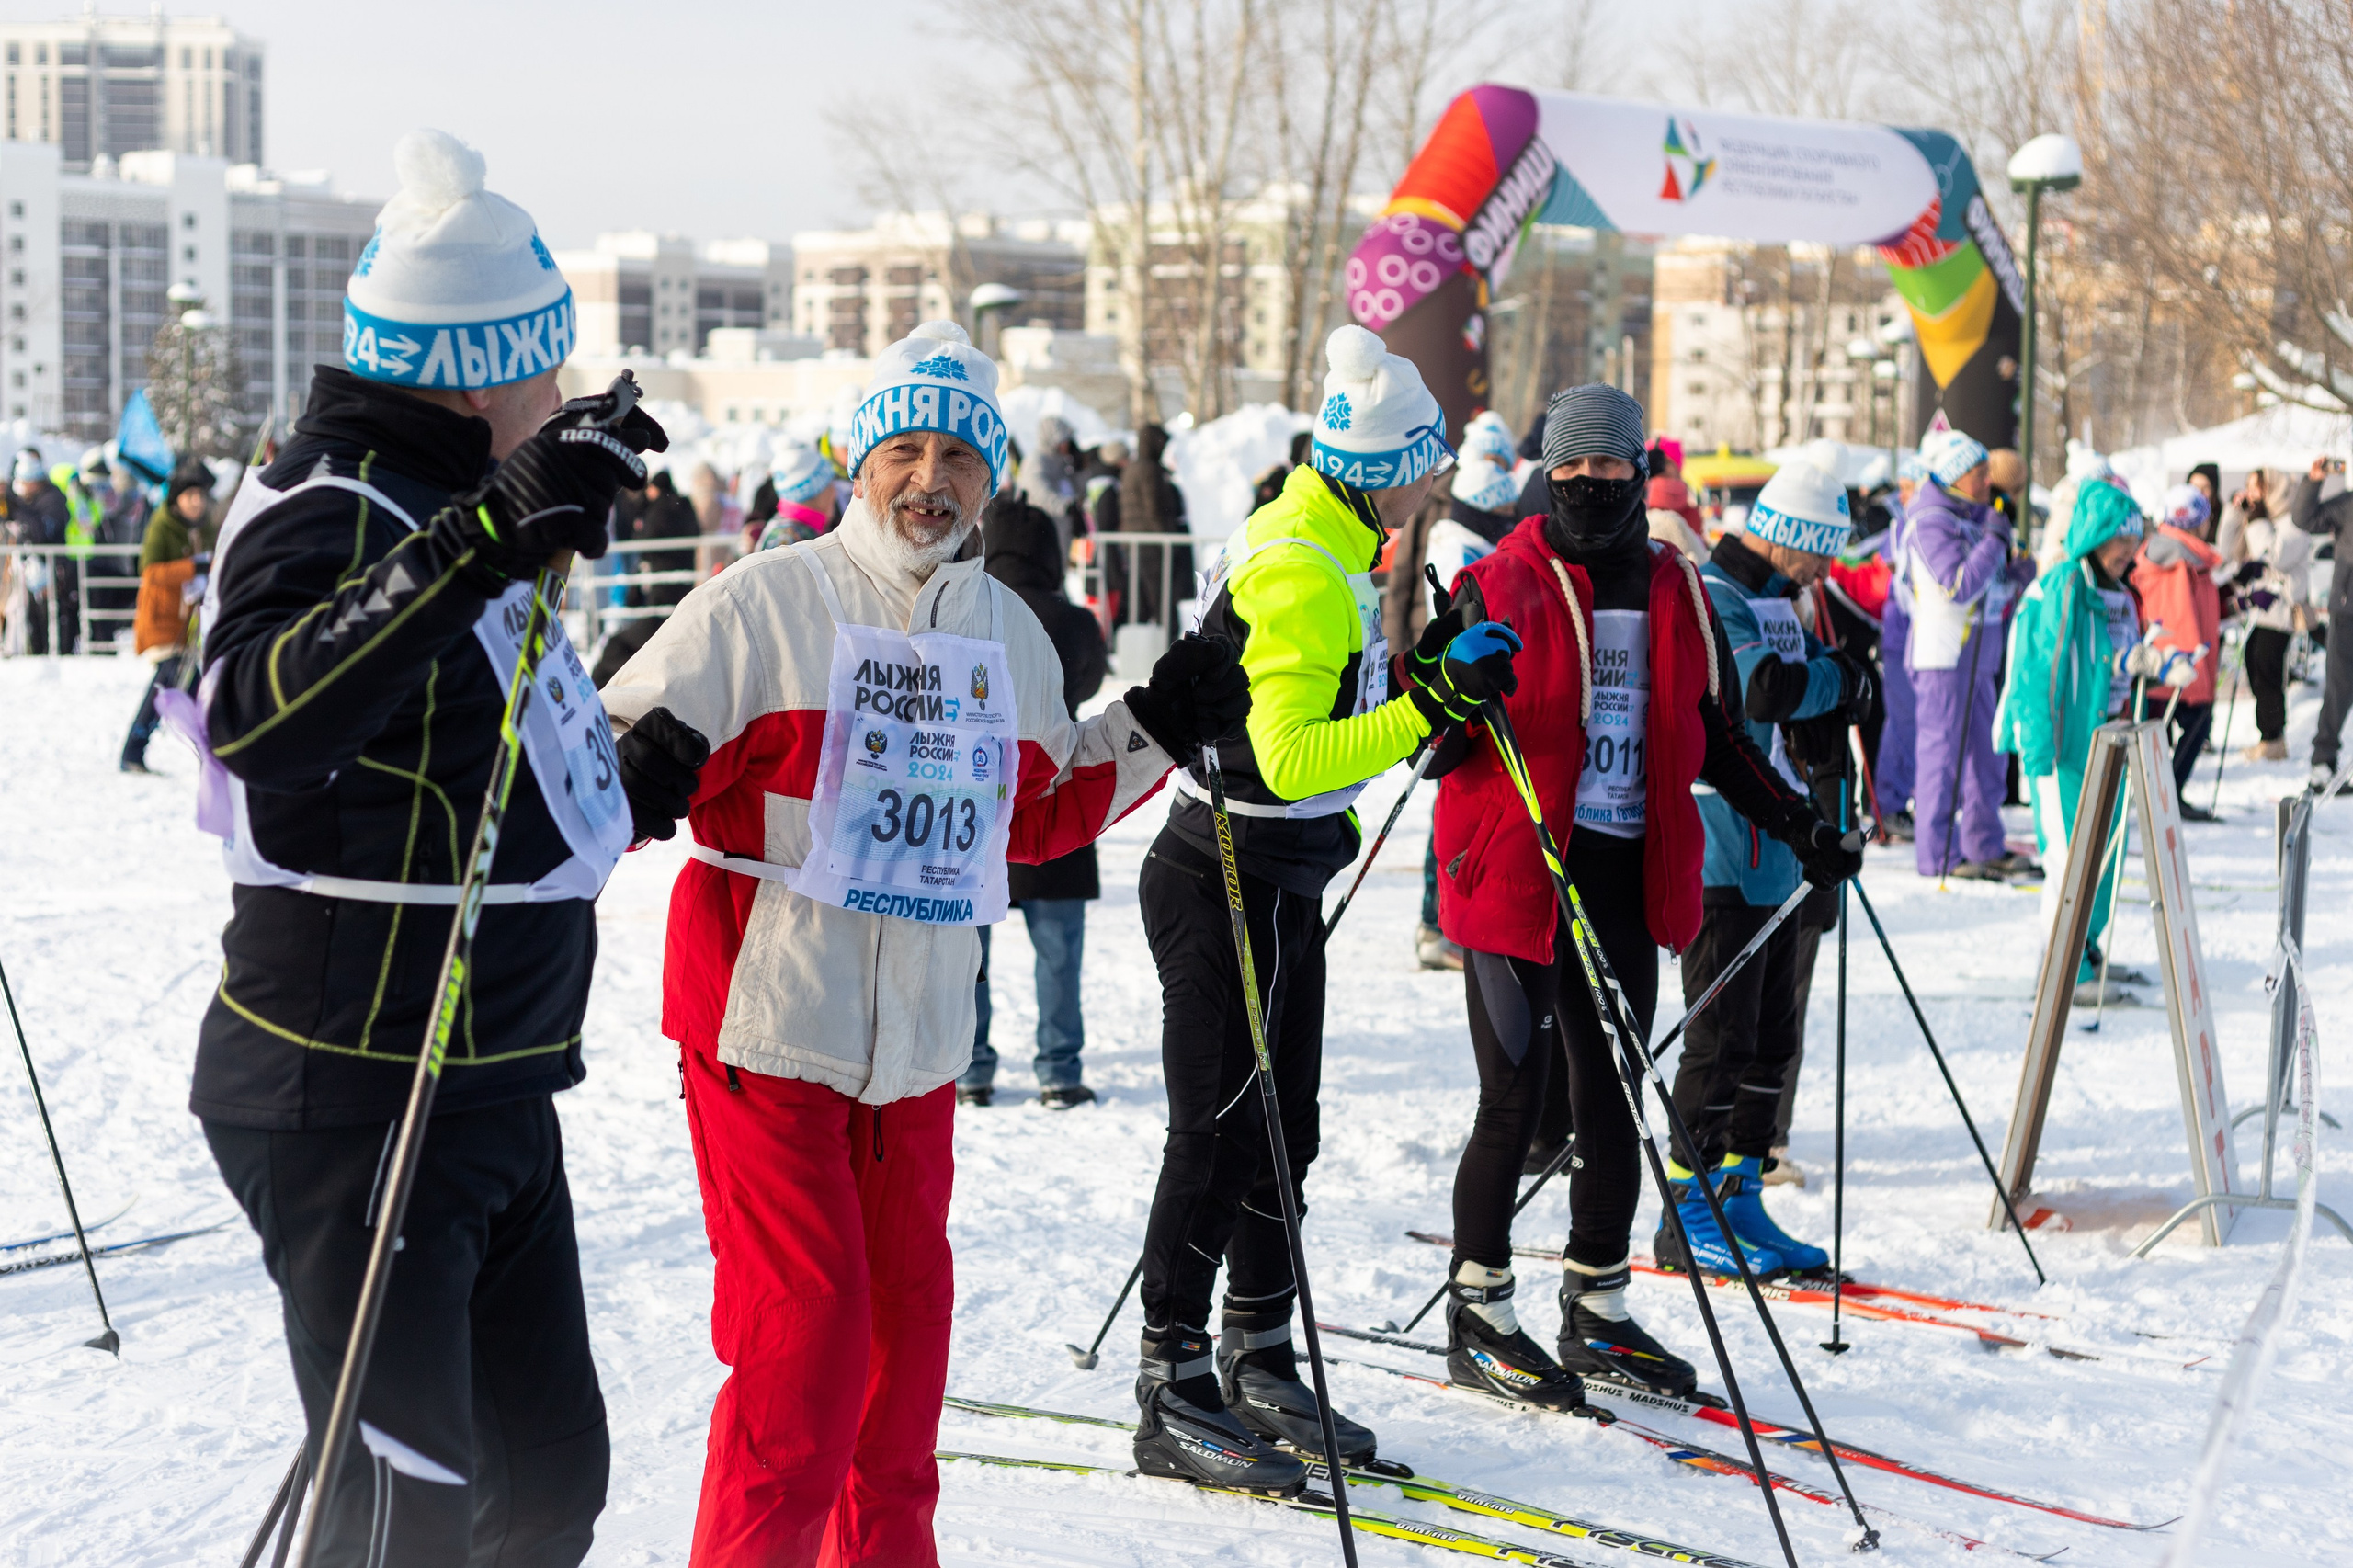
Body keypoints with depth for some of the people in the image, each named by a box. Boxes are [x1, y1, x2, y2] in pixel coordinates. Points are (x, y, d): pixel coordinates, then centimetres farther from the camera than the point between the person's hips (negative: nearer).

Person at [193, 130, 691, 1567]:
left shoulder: (446, 514, 16)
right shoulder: (328, 513, -15)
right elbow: (260, 714, -39)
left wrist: (626, 793, 20)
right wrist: (482, 547, -44)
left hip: (494, 1099, 10)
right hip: (359, 1107, -10)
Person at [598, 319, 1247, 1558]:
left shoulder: (1009, 632, 11)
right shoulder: (759, 604, -7)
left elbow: (1034, 815, 22)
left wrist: (1153, 731, 13)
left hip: (918, 1039, 6)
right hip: (766, 1026, -6)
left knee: (905, 1315, 15)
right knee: (806, 1338, -11)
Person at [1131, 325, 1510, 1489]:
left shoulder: (1325, 553, 12)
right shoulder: (1298, 574, -21)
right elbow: (1293, 757, -28)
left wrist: (1427, 676, 10)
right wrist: (1430, 703, -29)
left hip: (1277, 890, 10)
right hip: (1226, 890, -10)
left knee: (1282, 1132, 14)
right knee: (1219, 1138, -4)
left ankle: (1258, 1366, 25)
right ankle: (1173, 1399, 5)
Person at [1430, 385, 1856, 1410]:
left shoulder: (1679, 597, 11)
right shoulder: (1502, 587, -3)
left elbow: (1716, 741, 20)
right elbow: (1439, 745, -6)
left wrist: (1799, 827, 17)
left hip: (1624, 881, 5)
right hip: (1514, 872, -5)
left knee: (1612, 1099, 11)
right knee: (1515, 1101, -3)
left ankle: (1597, 1314, 23)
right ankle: (1479, 1319, 10)